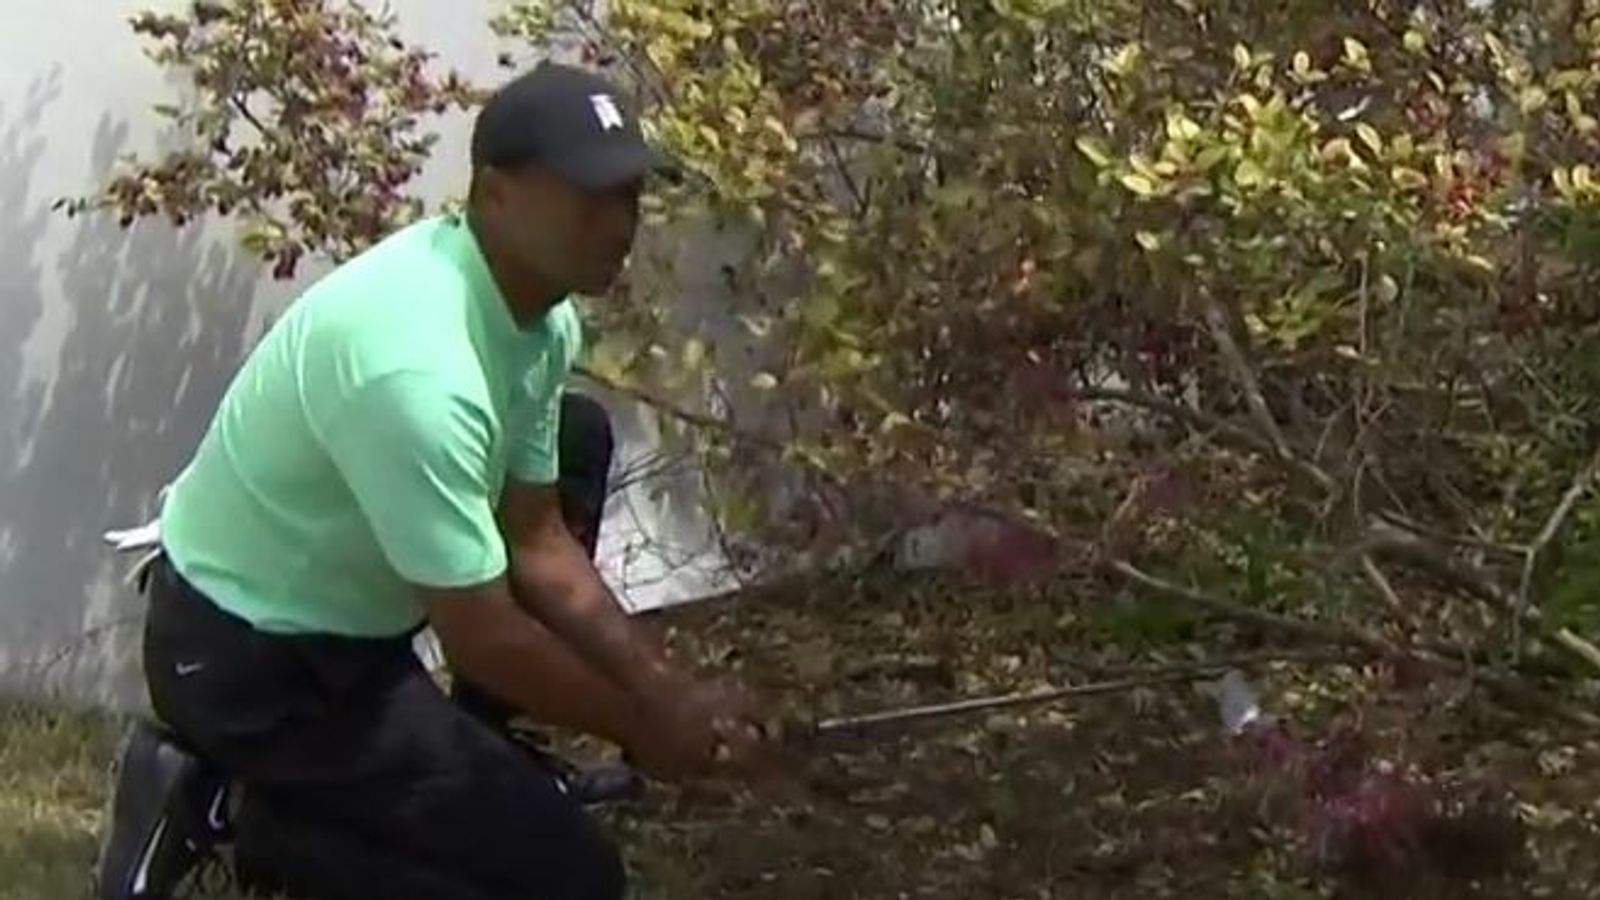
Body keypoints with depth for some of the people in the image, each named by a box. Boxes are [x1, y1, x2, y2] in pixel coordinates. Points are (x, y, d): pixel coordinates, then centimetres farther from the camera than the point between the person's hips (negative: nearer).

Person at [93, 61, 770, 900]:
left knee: (577, 438, 15)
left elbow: (538, 542, 4)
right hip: (249, 657, -9)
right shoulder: (418, 366, -33)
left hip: (337, 591, 9)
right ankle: (267, 818, 1)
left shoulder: (539, 313, -4)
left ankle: (458, 758, 19)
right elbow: (480, 637, -25)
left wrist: (668, 688, -5)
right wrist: (643, 727, -12)